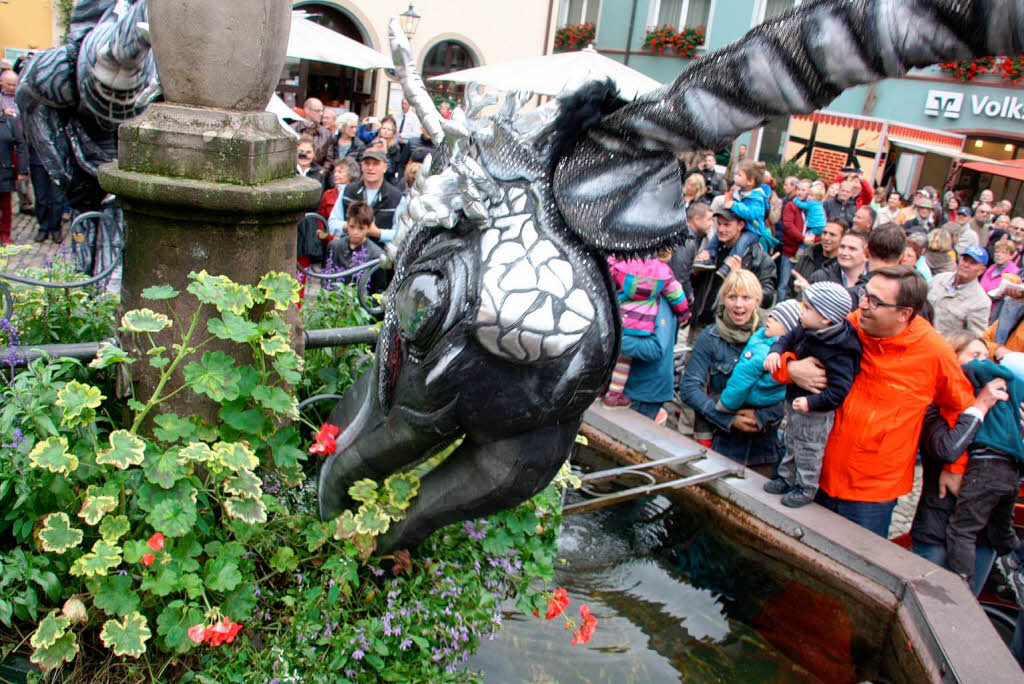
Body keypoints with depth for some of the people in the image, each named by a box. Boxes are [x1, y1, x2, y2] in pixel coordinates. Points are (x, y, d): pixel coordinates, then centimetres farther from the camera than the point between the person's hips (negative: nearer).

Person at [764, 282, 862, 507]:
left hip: (816, 412, -8)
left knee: (808, 450, 11)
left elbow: (839, 389, -30)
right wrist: (775, 352, -9)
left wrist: (811, 402, -33)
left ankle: (806, 488, 30)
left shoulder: (839, 353, -31)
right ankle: (786, 478, 44)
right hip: (795, 401, 8)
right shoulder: (805, 330, -8)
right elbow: (788, 339, 11)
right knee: (791, 444, 25)